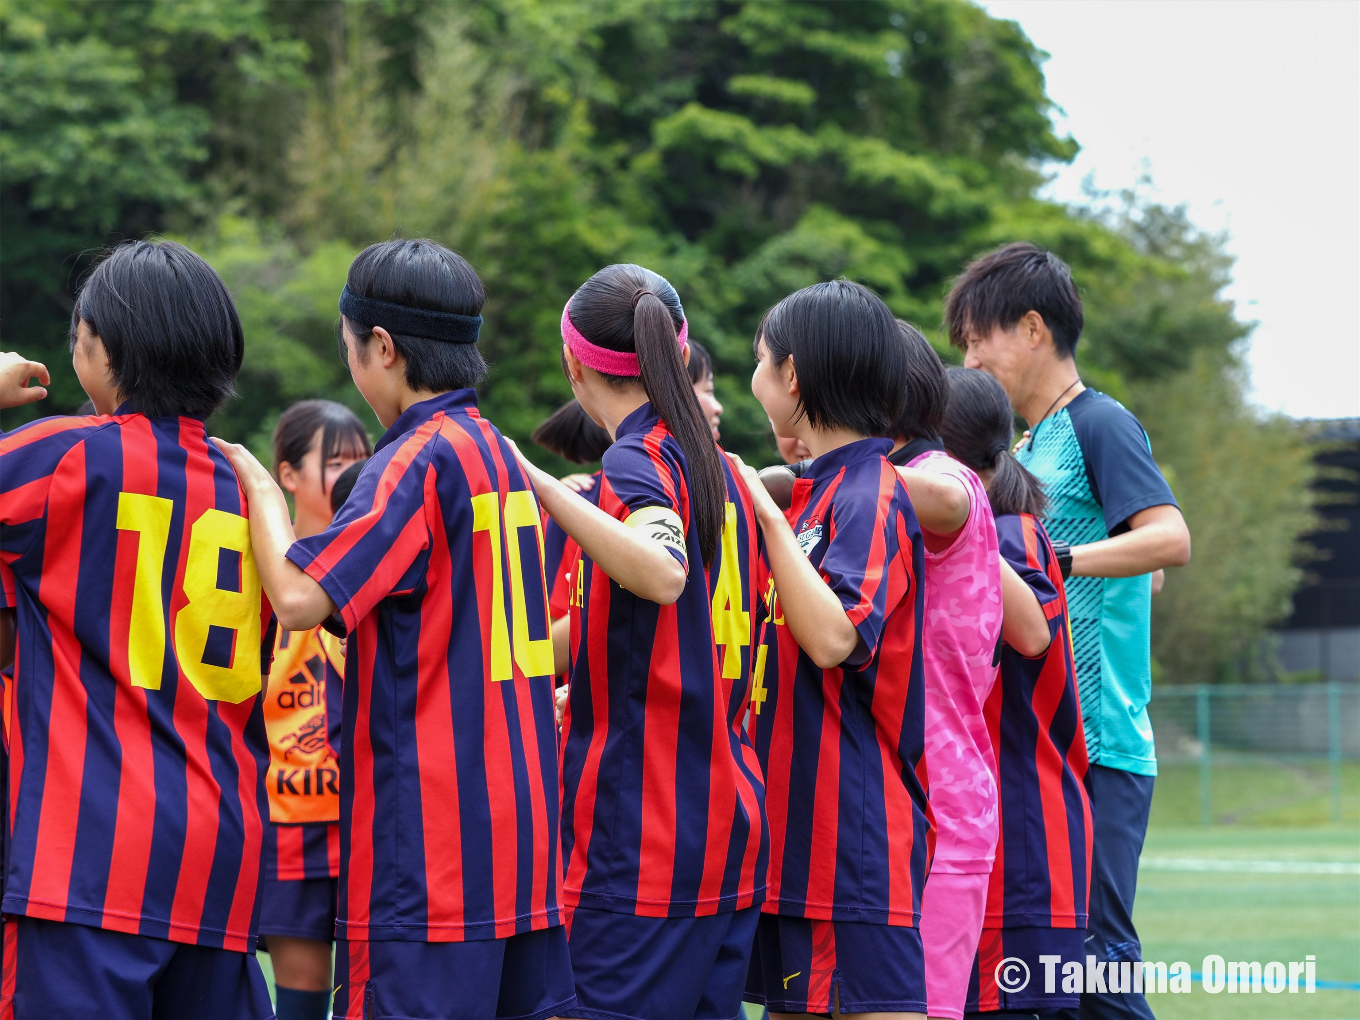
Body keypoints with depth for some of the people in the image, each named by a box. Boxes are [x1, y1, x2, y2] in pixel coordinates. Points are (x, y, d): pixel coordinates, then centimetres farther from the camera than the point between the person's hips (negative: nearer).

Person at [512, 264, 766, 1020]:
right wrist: (584, 696, 36)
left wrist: (543, 487, -36)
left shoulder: (635, 461, -10)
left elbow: (665, 573, -32)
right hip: (732, 826, 9)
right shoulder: (723, 472, 16)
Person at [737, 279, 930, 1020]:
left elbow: (832, 637, -27)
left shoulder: (870, 496, -12)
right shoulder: (817, 491, 17)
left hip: (857, 830, -10)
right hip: (798, 828, 10)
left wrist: (769, 514, -21)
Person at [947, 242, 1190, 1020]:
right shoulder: (1034, 442, 19)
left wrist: (1044, 558, -27)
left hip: (1098, 746, -9)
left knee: (1095, 951, -12)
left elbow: (1170, 539, -21)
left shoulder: (1100, 423, -7)